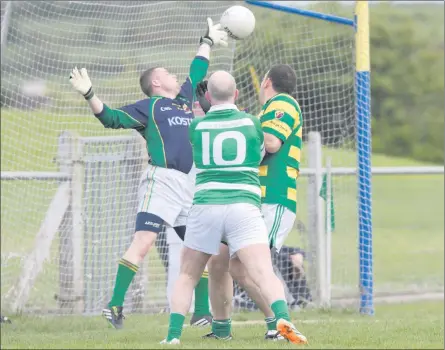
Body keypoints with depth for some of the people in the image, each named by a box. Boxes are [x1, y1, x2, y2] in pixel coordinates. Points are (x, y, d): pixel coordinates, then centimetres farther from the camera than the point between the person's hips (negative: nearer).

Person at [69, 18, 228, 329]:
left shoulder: (185, 97, 24)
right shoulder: (149, 107, 5)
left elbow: (197, 71, 40)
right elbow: (112, 118, -2)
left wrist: (208, 42, 50)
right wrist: (89, 95, -16)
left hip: (190, 186, 7)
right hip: (162, 181, -7)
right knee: (142, 242, -18)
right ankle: (115, 306, -20)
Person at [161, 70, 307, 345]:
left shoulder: (196, 127, 10)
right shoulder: (252, 123, 10)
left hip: (205, 206, 1)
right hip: (244, 206, -1)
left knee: (187, 277, 16)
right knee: (264, 274, -12)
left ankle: (173, 334, 5)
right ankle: (282, 319, -36)